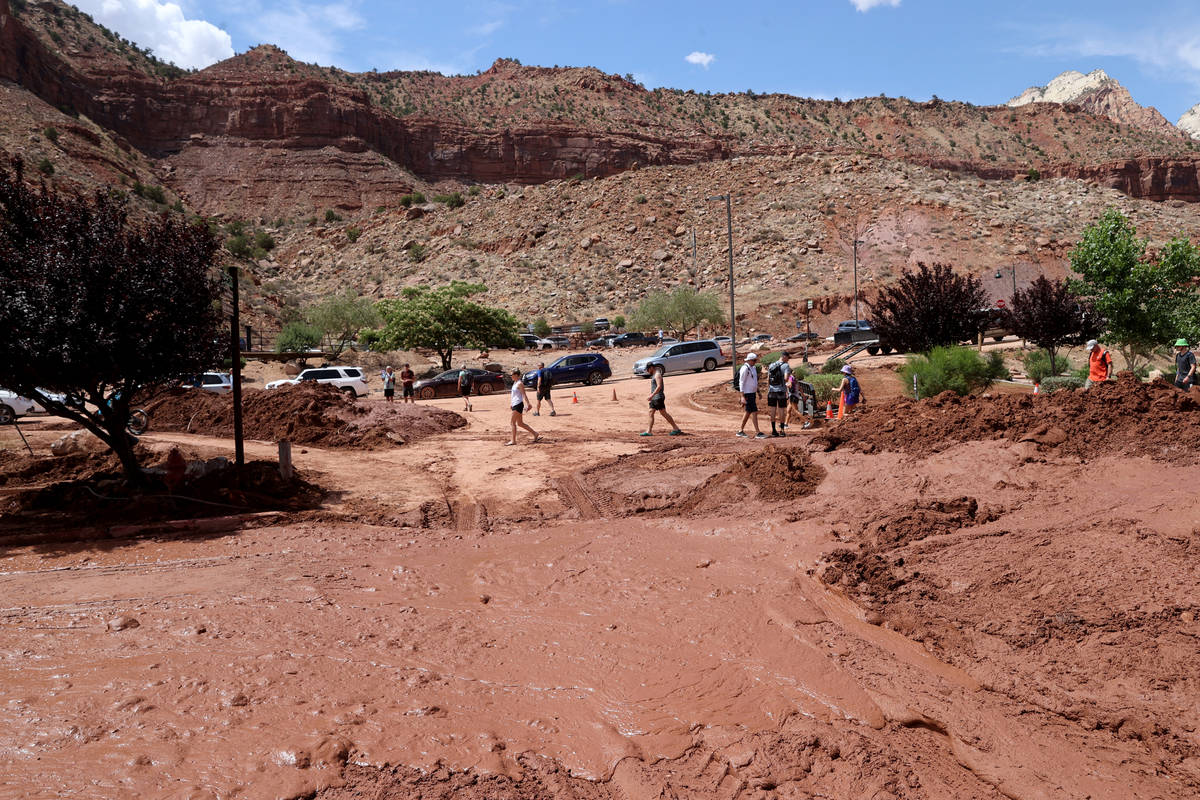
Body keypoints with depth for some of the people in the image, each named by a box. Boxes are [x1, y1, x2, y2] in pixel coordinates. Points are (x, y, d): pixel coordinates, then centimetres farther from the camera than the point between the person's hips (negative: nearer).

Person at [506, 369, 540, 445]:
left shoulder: (519, 384, -12)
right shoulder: (514, 383, 16)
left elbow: (524, 395, -17)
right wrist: (510, 403, 21)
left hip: (518, 404, -10)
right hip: (514, 404, 10)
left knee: (513, 422, -7)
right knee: (520, 423, 12)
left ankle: (513, 440, -3)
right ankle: (535, 434, 16)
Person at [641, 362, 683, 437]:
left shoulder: (657, 375, -13)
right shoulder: (654, 375, 18)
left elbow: (659, 386, -23)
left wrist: (651, 395, -26)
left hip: (658, 397, -10)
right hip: (654, 398, 10)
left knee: (663, 413, -7)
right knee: (651, 413, 5)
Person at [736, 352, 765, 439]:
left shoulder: (753, 368, 13)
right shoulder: (745, 368, -14)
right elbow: (741, 382, -16)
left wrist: (758, 392, 21)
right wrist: (742, 396, -20)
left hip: (753, 393, 9)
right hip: (747, 393, -9)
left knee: (748, 412, 13)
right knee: (754, 412, -10)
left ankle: (741, 431, 20)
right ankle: (757, 432, -9)